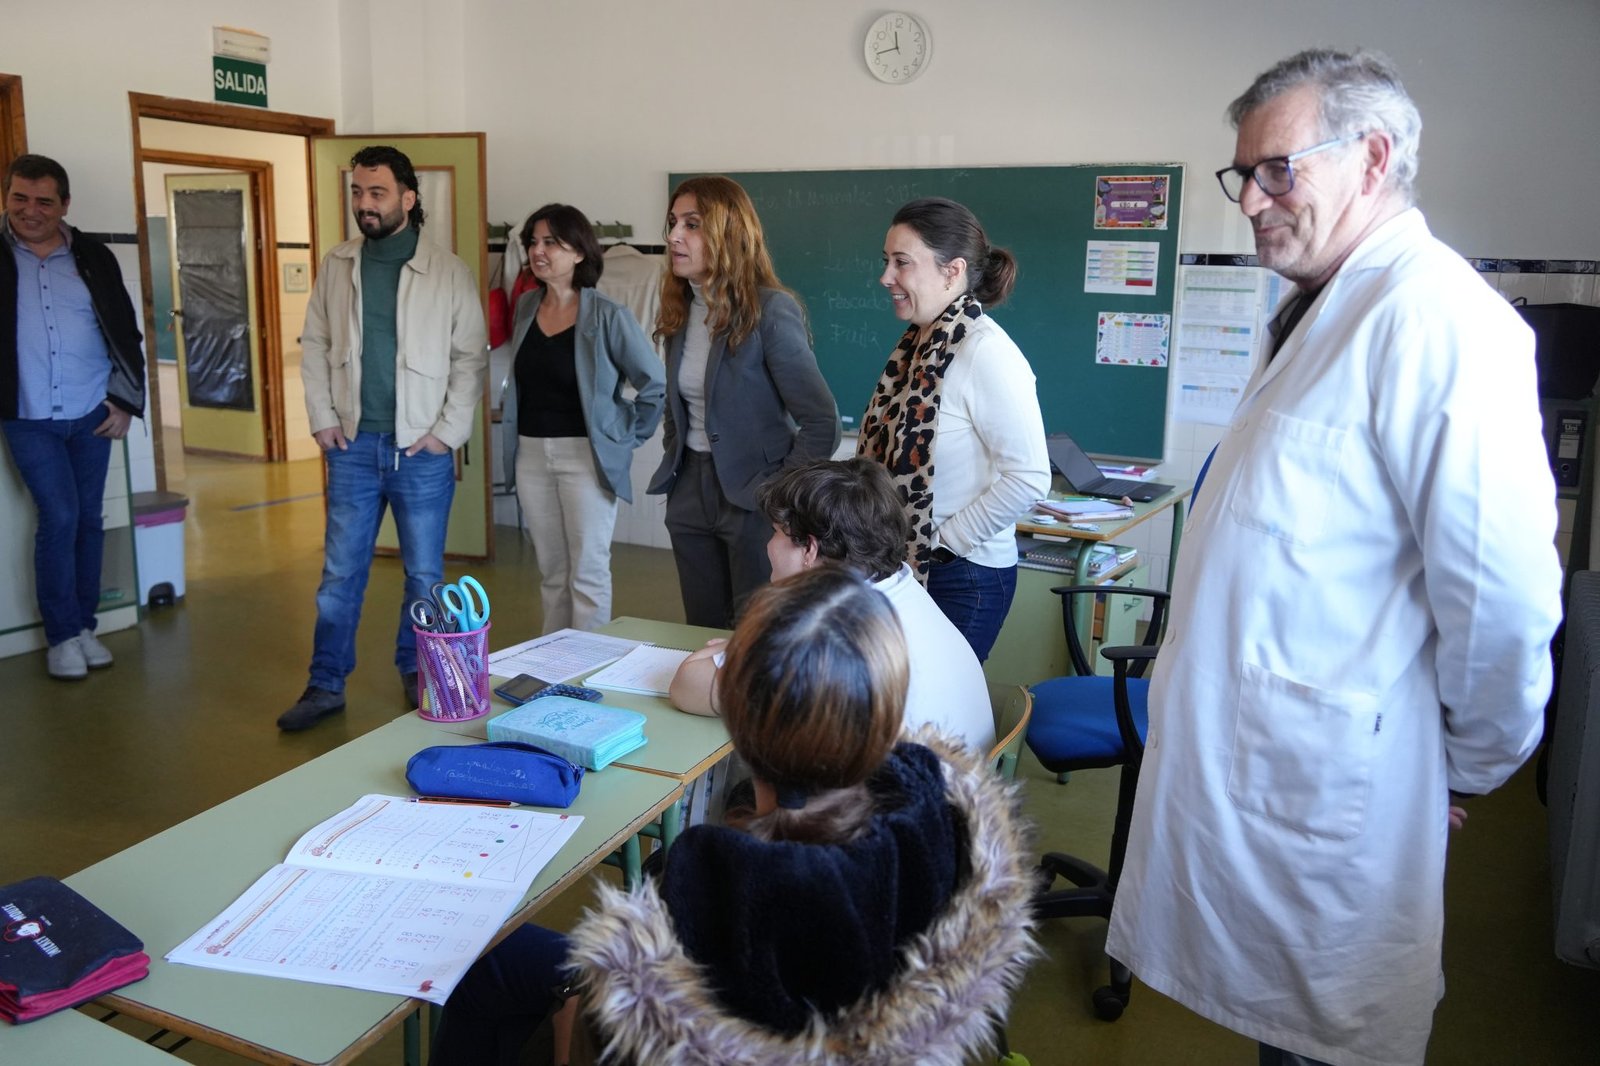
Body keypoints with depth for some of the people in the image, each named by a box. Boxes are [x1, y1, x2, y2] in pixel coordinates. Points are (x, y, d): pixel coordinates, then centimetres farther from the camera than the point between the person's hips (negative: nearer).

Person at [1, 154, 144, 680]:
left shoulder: (93, 257, 4)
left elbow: (125, 332, 7)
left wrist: (126, 399, 1)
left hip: (92, 414, 2)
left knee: (88, 519, 9)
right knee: (60, 517, -7)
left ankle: (85, 625, 22)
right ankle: (62, 635, 8)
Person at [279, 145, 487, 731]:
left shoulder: (449, 272, -3)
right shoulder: (336, 266, 7)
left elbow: (471, 357, -3)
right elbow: (315, 346, 12)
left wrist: (447, 432, -8)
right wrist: (322, 418, 2)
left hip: (422, 449, -2)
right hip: (353, 445, 2)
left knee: (425, 573, 7)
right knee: (340, 572, 7)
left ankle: (417, 674, 25)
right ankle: (326, 685, 18)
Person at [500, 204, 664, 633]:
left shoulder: (607, 315, -10)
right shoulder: (527, 306, 8)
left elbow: (655, 383, -8)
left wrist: (626, 437, -6)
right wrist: (512, 419, 14)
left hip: (584, 454, -6)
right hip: (531, 453, 6)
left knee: (587, 573, -1)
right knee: (551, 573, 14)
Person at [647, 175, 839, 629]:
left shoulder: (771, 311, -15)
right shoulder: (680, 310, 5)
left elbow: (821, 422, -17)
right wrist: (674, 463, 8)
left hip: (753, 502, -6)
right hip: (691, 493, 7)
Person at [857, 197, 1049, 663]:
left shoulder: (986, 353, -18)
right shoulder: (918, 345, 6)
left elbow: (1029, 477, -22)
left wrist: (943, 542, -15)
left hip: (962, 577, -7)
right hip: (904, 569, 7)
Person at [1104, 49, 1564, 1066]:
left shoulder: (1433, 318, -20)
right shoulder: (1327, 310, 12)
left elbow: (1500, 593, -23)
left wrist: (1467, 769, -8)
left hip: (1321, 783, -9)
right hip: (1245, 750, 9)